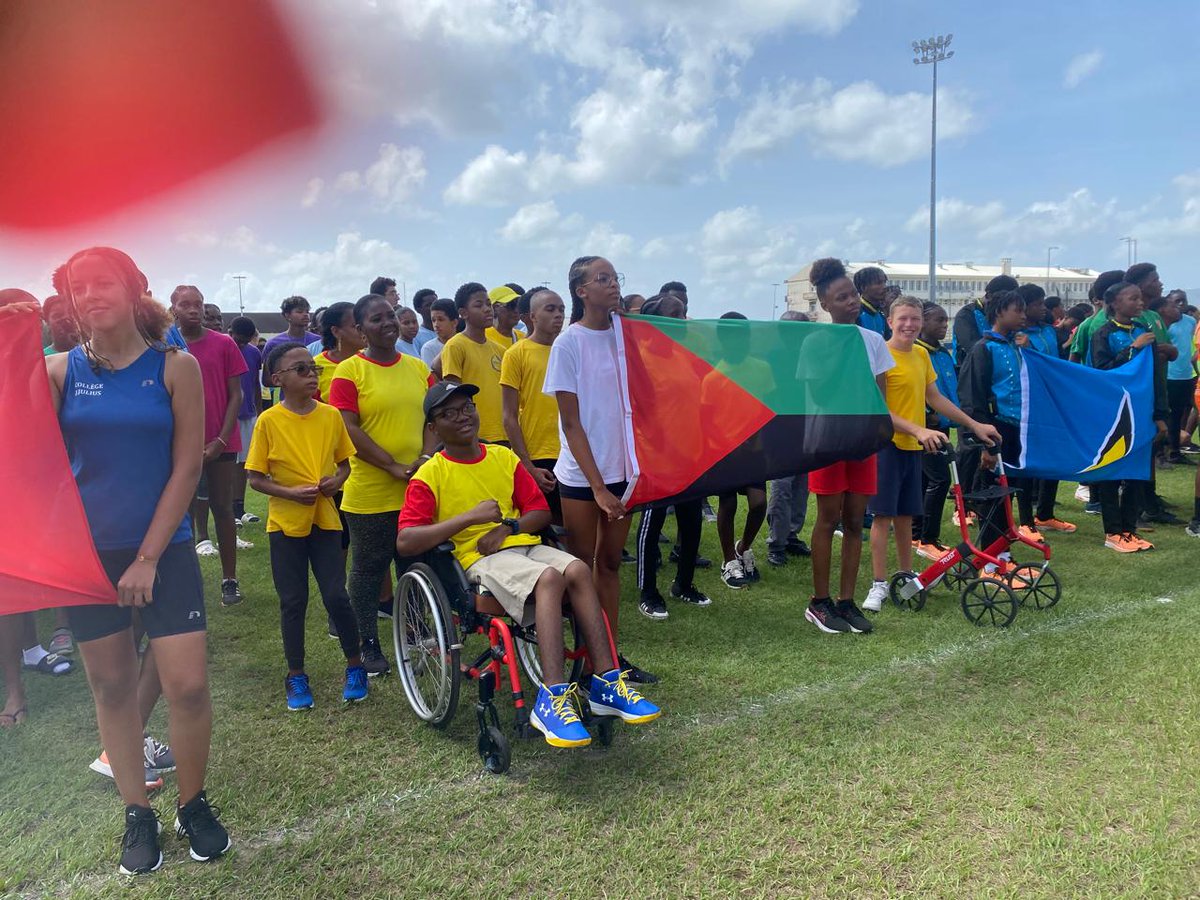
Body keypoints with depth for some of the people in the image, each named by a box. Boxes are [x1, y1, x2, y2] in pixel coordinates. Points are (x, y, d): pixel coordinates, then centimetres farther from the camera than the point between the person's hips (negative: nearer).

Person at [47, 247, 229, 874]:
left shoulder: (176, 368, -4)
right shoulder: (57, 371, 1)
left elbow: (186, 468, -6)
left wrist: (149, 557, -9)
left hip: (162, 549, -2)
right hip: (87, 552, 2)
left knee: (188, 686, -5)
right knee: (111, 686, 11)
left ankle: (192, 804, 19)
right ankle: (137, 815, 27)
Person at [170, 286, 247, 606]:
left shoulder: (224, 344, 0)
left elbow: (235, 395, 0)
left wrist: (221, 439, -8)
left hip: (220, 443, -1)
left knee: (222, 508, 4)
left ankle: (229, 580, 9)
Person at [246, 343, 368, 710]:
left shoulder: (331, 415, -1)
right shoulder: (269, 421, -8)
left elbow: (344, 462, 11)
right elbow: (256, 479, -4)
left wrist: (336, 481, -9)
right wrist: (292, 493, -18)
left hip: (325, 518, 1)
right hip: (286, 522, -1)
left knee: (336, 596, -1)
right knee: (292, 601, 7)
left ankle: (355, 666, 18)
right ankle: (296, 676, 22)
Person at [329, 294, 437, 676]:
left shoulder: (418, 368, 10)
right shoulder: (349, 371, -5)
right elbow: (349, 429, -12)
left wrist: (426, 456, -10)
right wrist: (395, 467, -16)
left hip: (417, 490, 5)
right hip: (370, 494, -4)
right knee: (368, 571, 7)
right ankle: (369, 646, 21)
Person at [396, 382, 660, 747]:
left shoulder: (504, 457, 14)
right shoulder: (430, 475, 0)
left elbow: (541, 512, 14)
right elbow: (405, 542, -11)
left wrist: (508, 526, -8)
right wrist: (470, 517, -15)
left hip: (522, 544, 5)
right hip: (478, 558, -5)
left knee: (578, 569, -26)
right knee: (549, 578, -34)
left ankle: (606, 682, -25)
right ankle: (552, 699, -40)